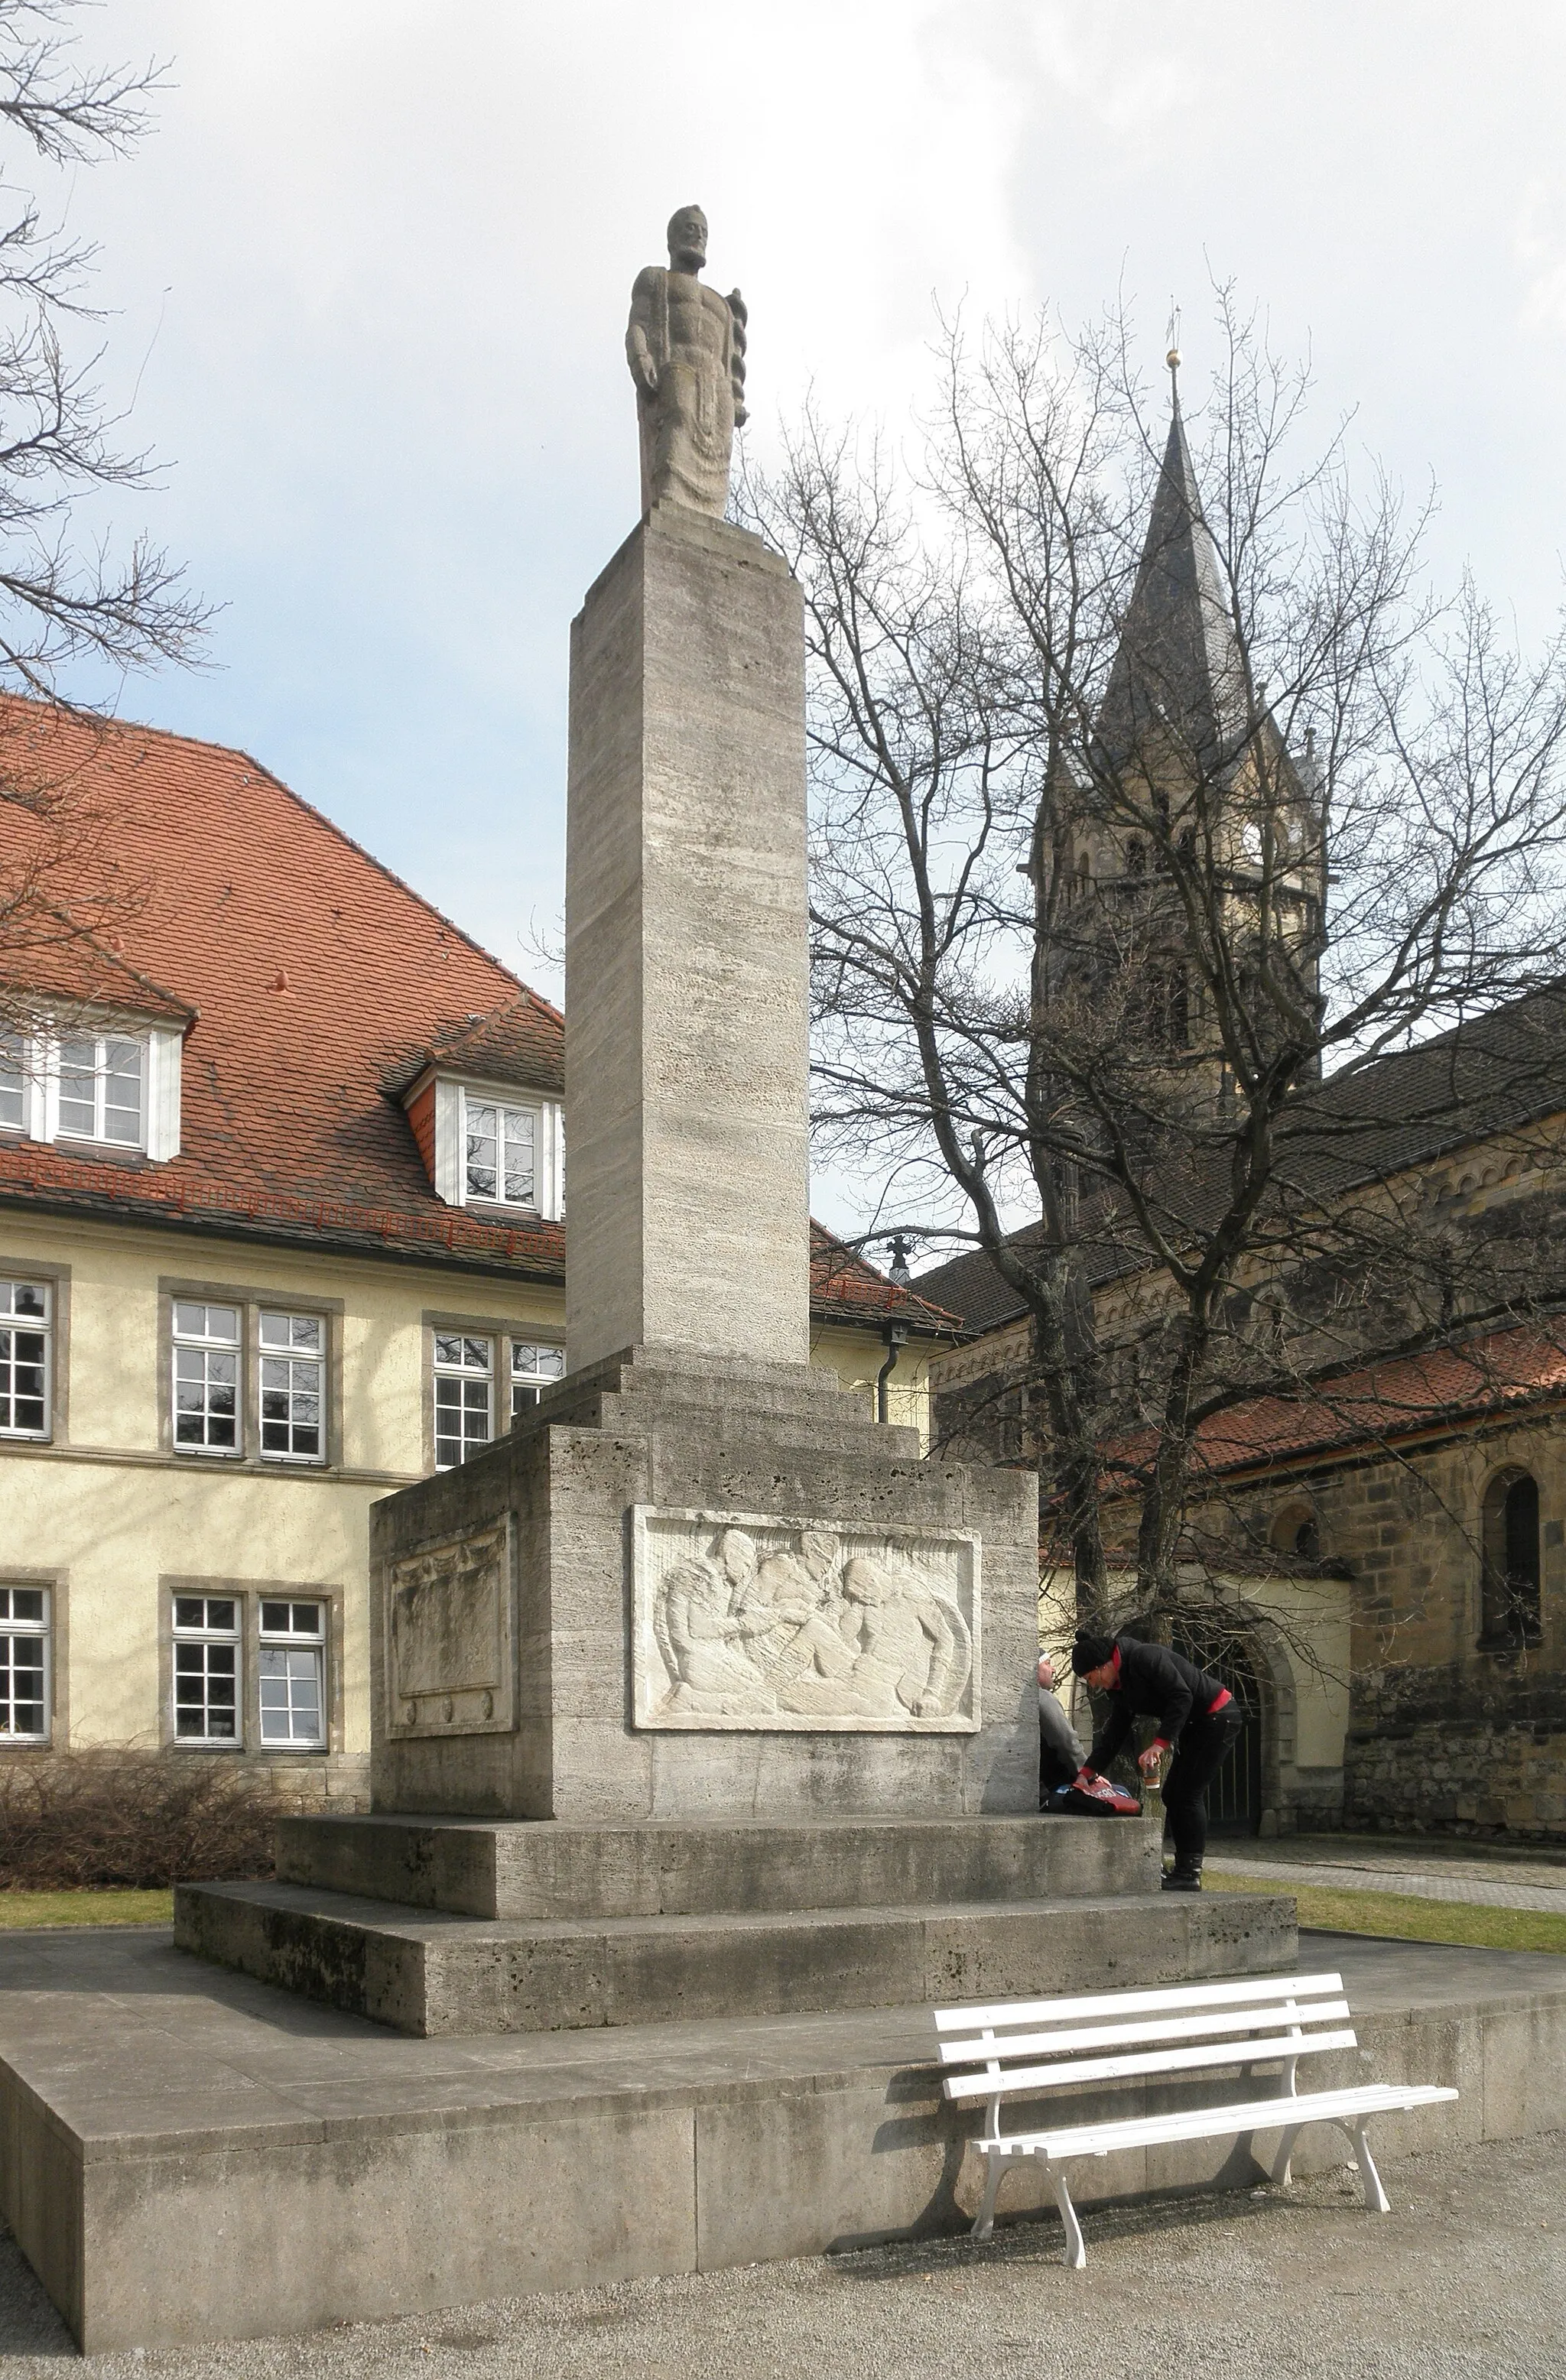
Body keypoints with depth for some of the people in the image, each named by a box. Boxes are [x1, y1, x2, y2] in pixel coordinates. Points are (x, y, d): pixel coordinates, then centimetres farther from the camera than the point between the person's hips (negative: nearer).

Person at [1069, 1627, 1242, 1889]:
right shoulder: (1120, 1687, 7)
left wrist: (1160, 1744, -31)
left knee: (1188, 1794, -12)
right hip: (1195, 1725, 10)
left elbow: (1182, 1697, -29)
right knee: (1173, 1795, 8)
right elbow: (1113, 1734, 10)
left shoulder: (1146, 1658, -23)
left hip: (1218, 1717, -10)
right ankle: (1184, 1870, 12)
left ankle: (1190, 1874, -9)